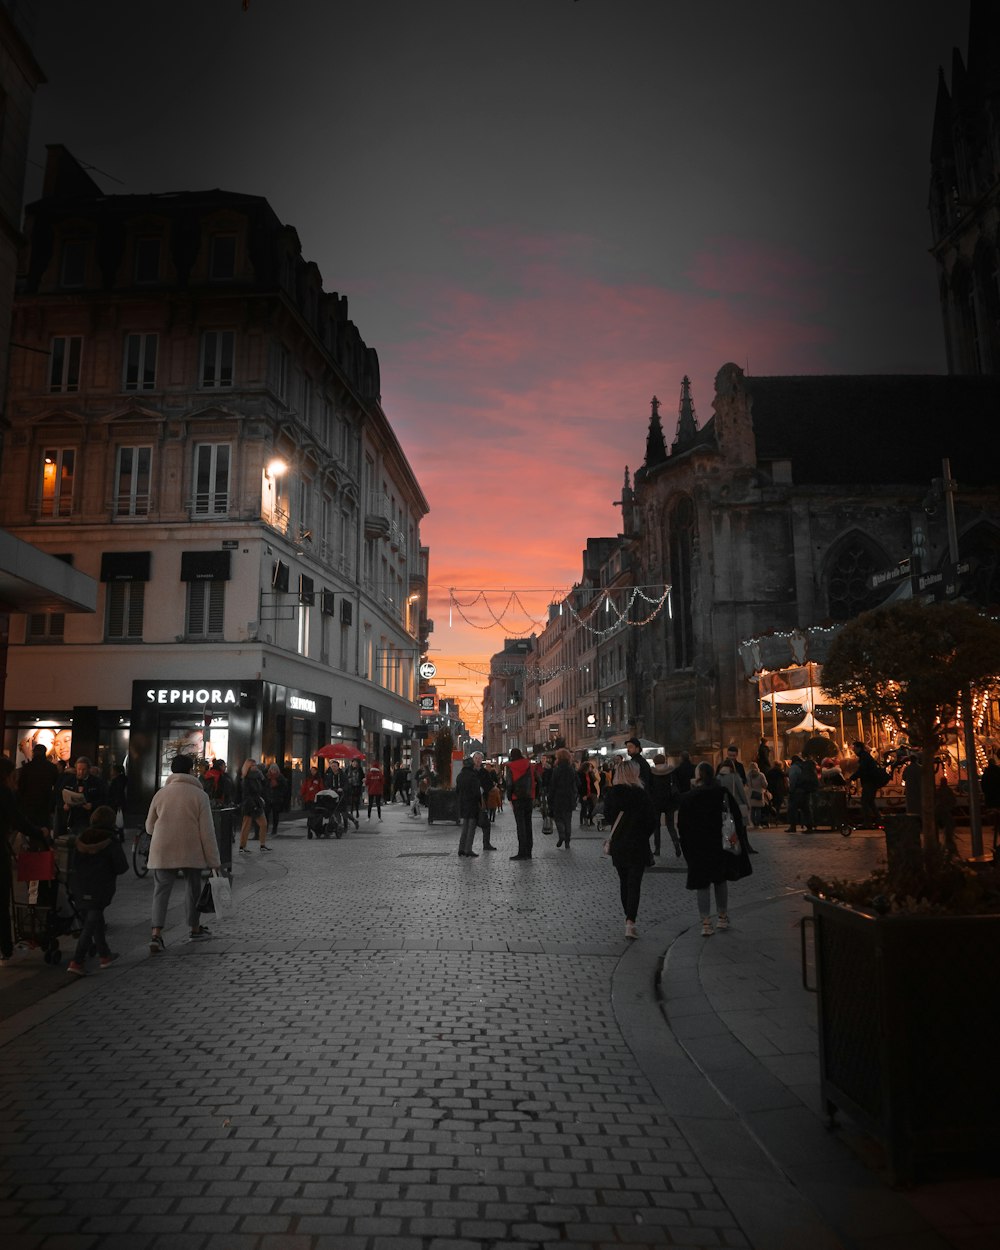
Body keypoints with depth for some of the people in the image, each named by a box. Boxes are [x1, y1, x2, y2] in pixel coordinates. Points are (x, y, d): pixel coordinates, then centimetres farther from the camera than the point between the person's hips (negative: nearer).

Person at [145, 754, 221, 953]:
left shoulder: (161, 794, 1)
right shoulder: (199, 795, -6)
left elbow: (149, 827, 10)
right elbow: (207, 831, -8)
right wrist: (214, 860, -2)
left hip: (162, 852, 1)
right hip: (191, 852, -1)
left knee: (161, 891, 3)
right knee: (194, 888, 17)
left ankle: (156, 934, -12)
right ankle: (195, 929, 29)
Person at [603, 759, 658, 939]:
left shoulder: (611, 794, -3)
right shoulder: (641, 793, -12)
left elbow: (607, 818, 8)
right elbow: (653, 818, -9)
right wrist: (644, 834, 8)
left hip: (618, 845, 4)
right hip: (637, 845, -3)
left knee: (624, 882, 18)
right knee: (634, 884, -1)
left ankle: (628, 917, 26)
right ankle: (630, 921, -13)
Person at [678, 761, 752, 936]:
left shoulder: (688, 799, -9)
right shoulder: (723, 794, -3)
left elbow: (682, 826, -5)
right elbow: (737, 818, 1)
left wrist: (687, 846, 7)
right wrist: (738, 840, 9)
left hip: (698, 847, -3)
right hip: (722, 844, 3)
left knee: (702, 884, 3)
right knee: (721, 880, 19)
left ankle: (706, 923, -1)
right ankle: (722, 917, 26)